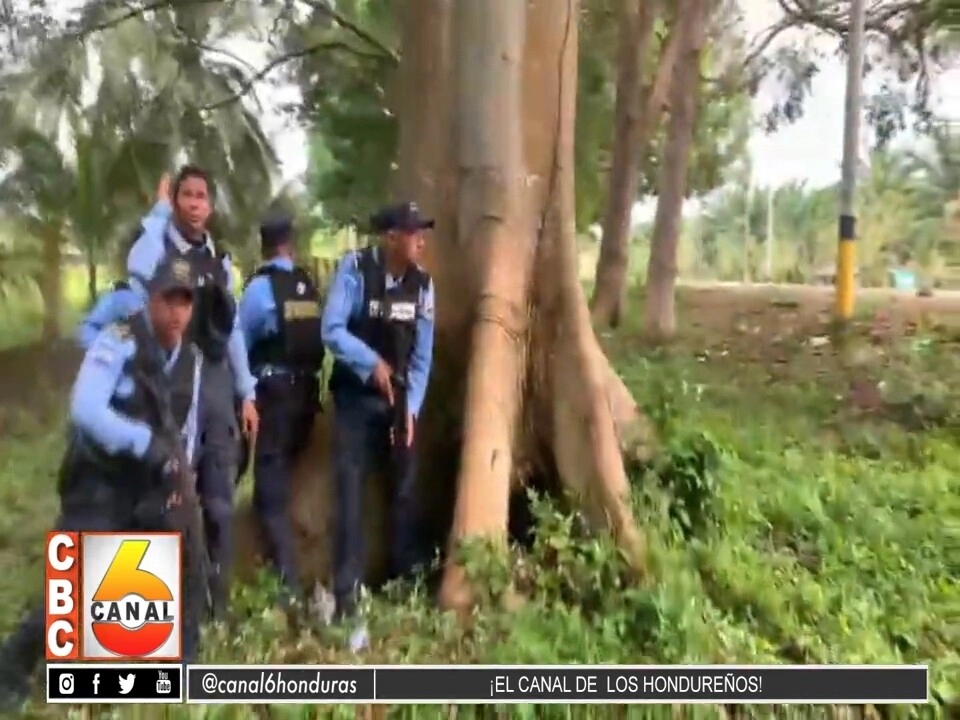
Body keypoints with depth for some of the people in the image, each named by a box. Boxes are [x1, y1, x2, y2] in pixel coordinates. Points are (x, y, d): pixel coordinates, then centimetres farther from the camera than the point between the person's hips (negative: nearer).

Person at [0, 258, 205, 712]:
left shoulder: (191, 359, 5)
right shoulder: (119, 341, -16)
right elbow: (85, 410, -27)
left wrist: (178, 471, -3)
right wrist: (149, 442, -31)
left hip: (151, 490, 6)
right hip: (99, 488, -6)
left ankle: (181, 669, 24)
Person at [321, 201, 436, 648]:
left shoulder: (422, 283, -3)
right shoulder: (355, 269, -15)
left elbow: (422, 353, -1)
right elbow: (331, 331, -19)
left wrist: (411, 407, -7)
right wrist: (372, 363, -31)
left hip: (399, 399, 4)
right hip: (355, 398, -4)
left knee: (405, 489, 9)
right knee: (350, 493, -4)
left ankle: (406, 581, 26)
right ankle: (346, 596, 6)